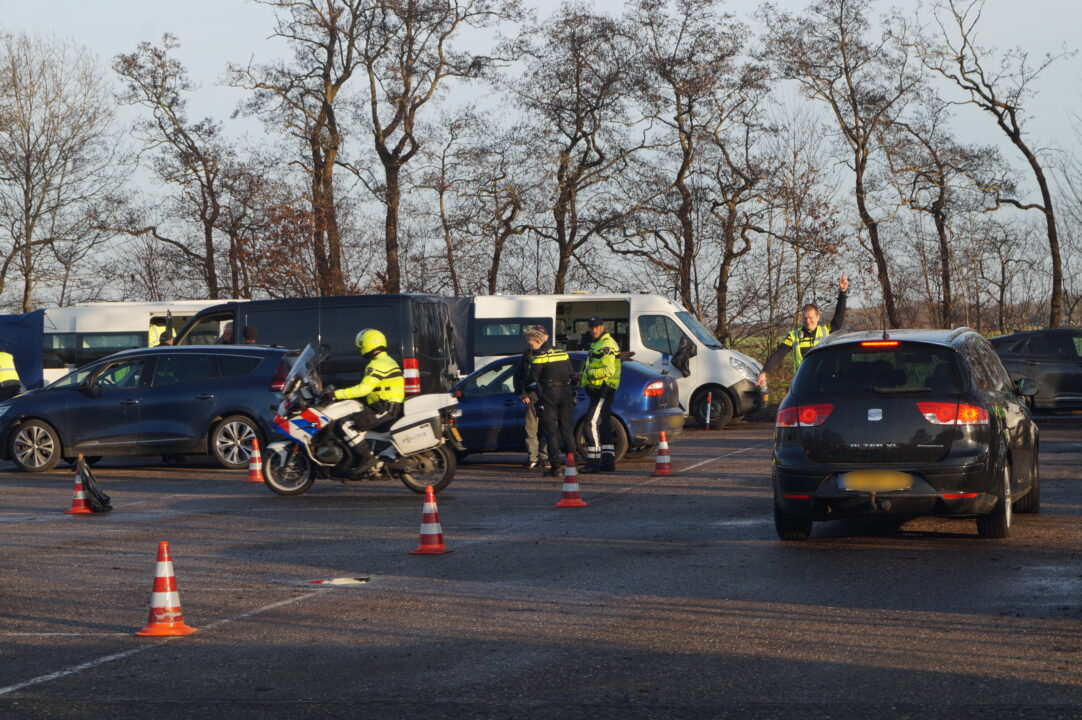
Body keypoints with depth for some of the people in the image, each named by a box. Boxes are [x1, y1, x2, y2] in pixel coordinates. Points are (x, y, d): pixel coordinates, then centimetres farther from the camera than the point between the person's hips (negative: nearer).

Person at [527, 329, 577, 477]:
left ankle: (556, 467, -3)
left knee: (551, 431, 0)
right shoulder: (563, 353, 12)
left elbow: (533, 378, -9)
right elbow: (572, 374, 12)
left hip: (549, 394, -6)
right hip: (566, 393, 6)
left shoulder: (540, 355, -8)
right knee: (566, 429, 11)